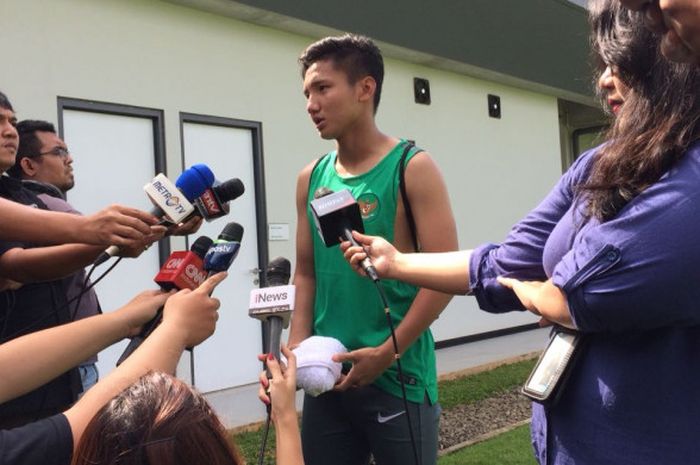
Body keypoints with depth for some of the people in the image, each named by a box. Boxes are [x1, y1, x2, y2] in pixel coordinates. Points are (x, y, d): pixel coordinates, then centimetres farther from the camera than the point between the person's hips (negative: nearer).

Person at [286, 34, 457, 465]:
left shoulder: (413, 168, -7)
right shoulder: (311, 179, 7)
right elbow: (306, 271, 12)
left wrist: (387, 352, -15)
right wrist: (298, 342, -2)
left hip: (398, 377, -4)